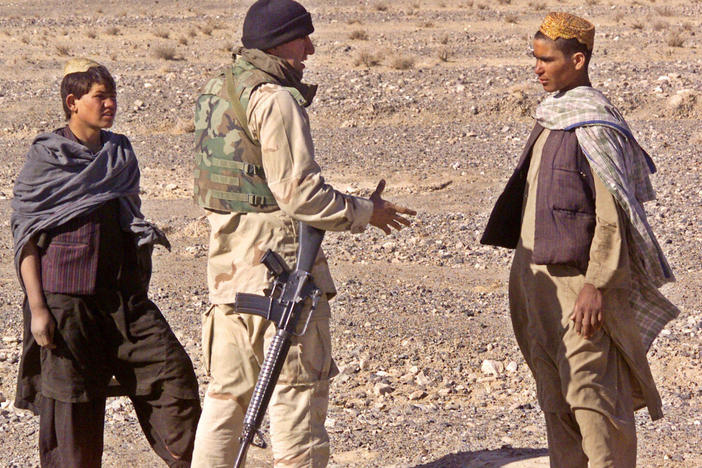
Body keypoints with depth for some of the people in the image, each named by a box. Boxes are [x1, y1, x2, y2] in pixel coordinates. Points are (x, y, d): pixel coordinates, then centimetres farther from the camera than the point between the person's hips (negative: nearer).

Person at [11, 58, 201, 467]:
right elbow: (27, 237, -4)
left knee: (174, 371, -7)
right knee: (71, 403, -1)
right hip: (66, 297, -4)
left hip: (124, 294, 5)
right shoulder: (47, 156, -2)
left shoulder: (121, 152, 13)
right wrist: (37, 308, -10)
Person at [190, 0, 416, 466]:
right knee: (297, 391, 1)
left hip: (227, 265, 9)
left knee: (228, 390, 14)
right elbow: (299, 192, -19)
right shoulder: (274, 99, -15)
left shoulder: (215, 91, 13)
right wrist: (365, 212, -7)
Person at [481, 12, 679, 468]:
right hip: (542, 276, 9)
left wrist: (596, 285, -22)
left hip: (578, 279, -9)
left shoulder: (594, 126, -16)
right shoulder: (552, 117, 11)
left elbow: (615, 213, -19)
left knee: (589, 390, -6)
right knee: (555, 394, 14)